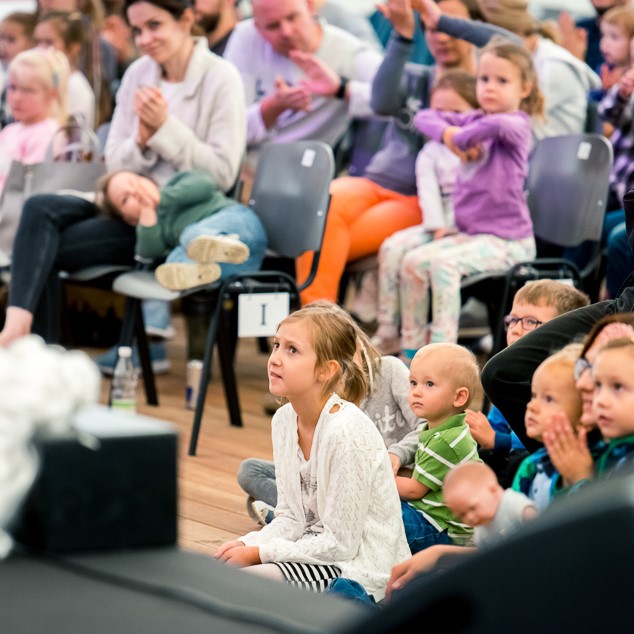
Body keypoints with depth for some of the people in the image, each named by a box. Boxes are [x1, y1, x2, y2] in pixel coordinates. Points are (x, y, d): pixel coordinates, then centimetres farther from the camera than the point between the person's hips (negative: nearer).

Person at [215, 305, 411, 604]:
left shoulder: (347, 434, -24)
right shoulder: (284, 420, 1)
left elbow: (340, 544, -20)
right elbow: (290, 518, 9)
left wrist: (259, 553, -15)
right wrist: (246, 544, -10)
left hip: (359, 567, -9)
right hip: (316, 547, 9)